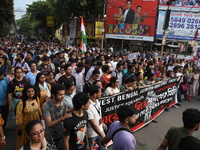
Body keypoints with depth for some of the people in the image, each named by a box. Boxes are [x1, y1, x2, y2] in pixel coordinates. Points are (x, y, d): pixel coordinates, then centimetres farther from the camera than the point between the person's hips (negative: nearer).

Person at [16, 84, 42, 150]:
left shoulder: (37, 99, -8)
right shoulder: (21, 102, -22)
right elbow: (18, 116, -16)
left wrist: (41, 119, 14)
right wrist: (19, 128, -11)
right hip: (26, 125, -4)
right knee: (25, 141, 16)